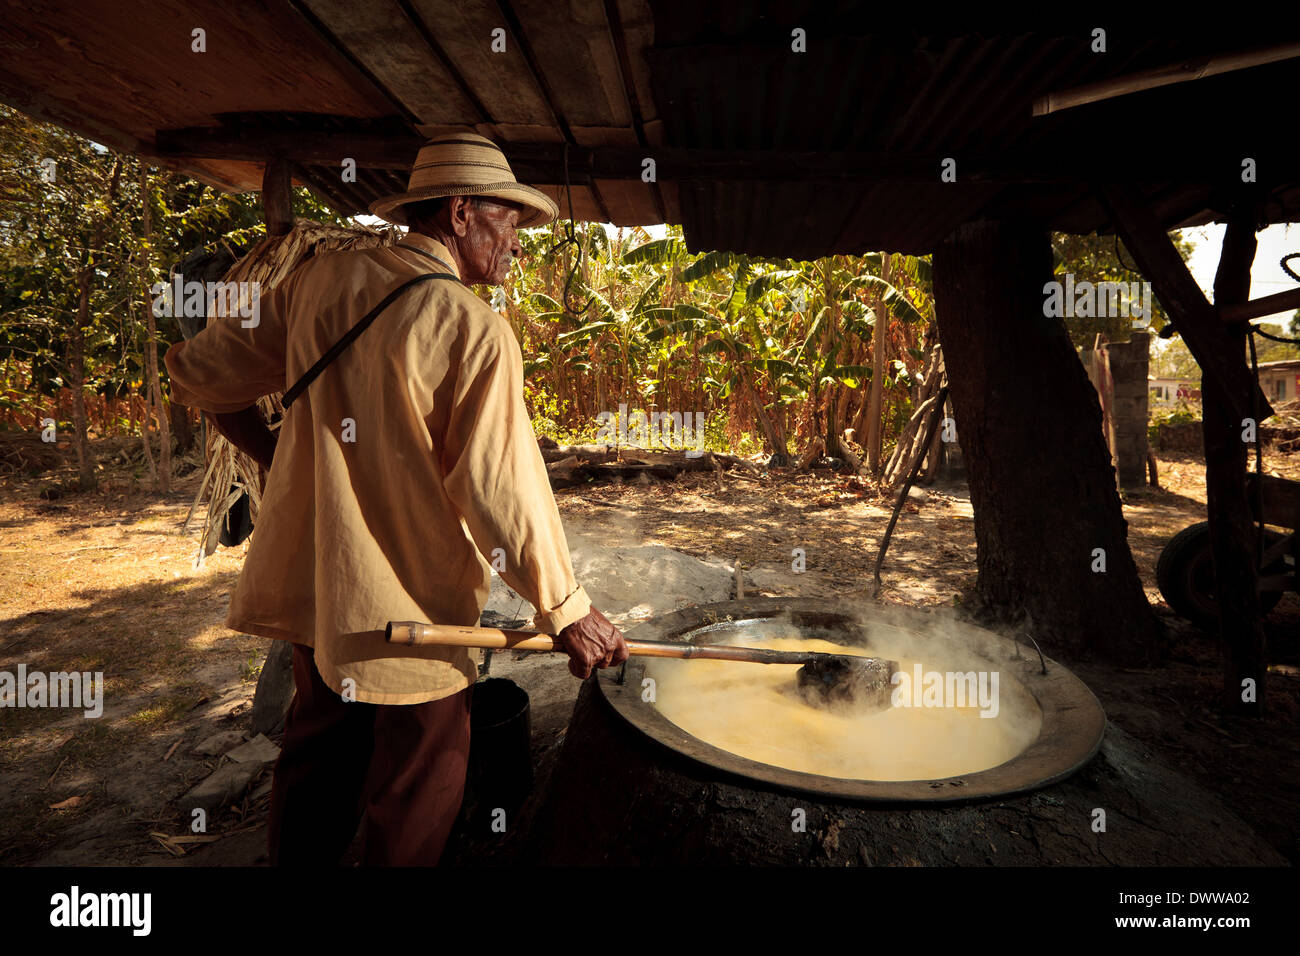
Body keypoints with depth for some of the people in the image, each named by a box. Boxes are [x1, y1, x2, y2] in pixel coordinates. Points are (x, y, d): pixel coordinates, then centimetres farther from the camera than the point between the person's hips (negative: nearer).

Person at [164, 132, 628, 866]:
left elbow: (202, 371, 7)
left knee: (318, 761, 26)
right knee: (416, 802, 13)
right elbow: (500, 488, -21)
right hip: (407, 605, -7)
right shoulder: (472, 327, -18)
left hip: (309, 581, 7)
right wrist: (567, 612, -12)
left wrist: (279, 458, 19)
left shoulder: (323, 278, 2)